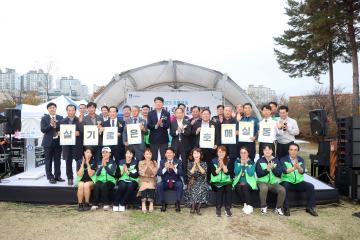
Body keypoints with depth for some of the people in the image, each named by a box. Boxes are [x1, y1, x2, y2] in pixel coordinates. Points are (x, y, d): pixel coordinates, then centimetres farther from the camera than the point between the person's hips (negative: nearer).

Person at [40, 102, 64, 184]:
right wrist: (51, 125, -20)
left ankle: (57, 176, 18)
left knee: (57, 160, 8)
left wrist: (55, 125, -11)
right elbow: (42, 129, -8)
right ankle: (50, 177, 10)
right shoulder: (44, 118, 1)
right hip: (48, 142, -2)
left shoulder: (60, 118, 9)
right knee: (49, 161, 2)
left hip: (58, 141, 2)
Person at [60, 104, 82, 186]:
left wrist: (78, 133, -16)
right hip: (67, 144, 2)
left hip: (77, 144, -2)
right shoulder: (63, 121, 11)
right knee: (68, 162, 5)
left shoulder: (80, 120, 3)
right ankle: (70, 178, 16)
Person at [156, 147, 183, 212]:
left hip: (175, 183, -1)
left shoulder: (178, 161, 1)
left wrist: (174, 168, -30)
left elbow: (181, 173, -12)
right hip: (165, 183, 1)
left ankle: (177, 204, -17)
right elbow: (159, 173, -8)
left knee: (180, 184, -32)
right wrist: (165, 168, -27)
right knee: (158, 185, -28)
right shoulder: (162, 162, 4)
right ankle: (163, 204, -13)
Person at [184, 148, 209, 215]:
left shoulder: (204, 163, 6)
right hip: (193, 182, 0)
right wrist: (194, 165, -13)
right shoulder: (190, 164, 5)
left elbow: (204, 173, -10)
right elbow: (189, 174, -8)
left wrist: (198, 165, -17)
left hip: (201, 182, 0)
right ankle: (193, 207, -14)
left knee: (201, 189, -31)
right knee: (193, 189, -31)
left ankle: (198, 208, -19)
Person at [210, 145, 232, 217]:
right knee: (220, 188, -30)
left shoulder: (228, 161, 3)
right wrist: (220, 167, -17)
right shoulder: (214, 161, 2)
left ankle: (228, 208, -18)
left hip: (226, 181, 1)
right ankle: (218, 208, -17)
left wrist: (223, 164, -18)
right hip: (216, 182, -1)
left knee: (228, 188, -28)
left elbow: (227, 172, -9)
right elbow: (214, 173, -7)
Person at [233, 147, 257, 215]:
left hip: (249, 182, -2)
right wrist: (241, 164, -13)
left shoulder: (252, 162, -1)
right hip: (239, 181, 2)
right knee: (238, 187, -29)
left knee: (245, 186, -32)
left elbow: (251, 173, -15)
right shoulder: (237, 161, 5)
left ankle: (250, 206, -18)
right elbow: (236, 172, -9)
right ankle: (245, 204, -11)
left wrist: (246, 164, -16)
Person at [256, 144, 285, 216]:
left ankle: (278, 208, -4)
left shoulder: (276, 161, 7)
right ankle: (264, 207, -13)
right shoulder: (259, 161, 2)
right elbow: (259, 174, -8)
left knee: (282, 190, -27)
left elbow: (279, 174, -1)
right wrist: (267, 169, -23)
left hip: (274, 183, 2)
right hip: (262, 182, -2)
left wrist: (273, 168, -19)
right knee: (264, 188, -36)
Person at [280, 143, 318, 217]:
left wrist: (298, 167, -38)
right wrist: (294, 168, -42)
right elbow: (284, 171, -22)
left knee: (310, 186, -20)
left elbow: (302, 171, -14)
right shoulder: (283, 160, -3)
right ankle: (286, 208, -21)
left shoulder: (301, 160, 5)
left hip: (299, 182, 3)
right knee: (285, 186, -34)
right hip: (287, 182, -3)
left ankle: (310, 207, -6)